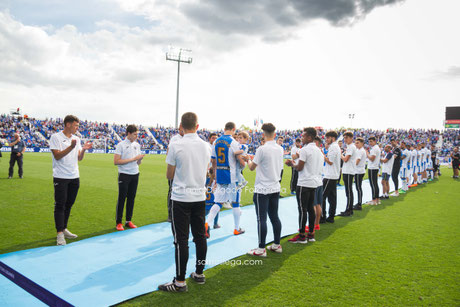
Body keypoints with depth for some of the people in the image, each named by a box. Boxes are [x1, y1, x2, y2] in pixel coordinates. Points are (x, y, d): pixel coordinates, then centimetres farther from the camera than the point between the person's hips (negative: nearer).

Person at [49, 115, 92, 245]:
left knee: (69, 204, 12)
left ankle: (64, 229, 24)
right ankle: (60, 234, 1)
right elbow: (57, 156, -15)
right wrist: (71, 147, -24)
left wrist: (83, 149, -6)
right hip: (61, 177, -6)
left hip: (74, 177, 6)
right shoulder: (56, 137, -6)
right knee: (60, 205, -3)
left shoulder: (76, 139, 12)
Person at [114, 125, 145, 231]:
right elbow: (116, 161, -15)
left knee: (131, 198, 9)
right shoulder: (121, 145, -6)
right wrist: (132, 159, -15)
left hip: (135, 174, 5)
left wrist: (140, 158, -10)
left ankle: (128, 221, 18)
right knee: (122, 198, -1)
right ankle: (118, 222, 9)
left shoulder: (137, 145, 11)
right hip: (124, 175, -5)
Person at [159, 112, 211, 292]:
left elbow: (169, 175, -5)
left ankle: (180, 282, 7)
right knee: (200, 236, 13)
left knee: (181, 240, 0)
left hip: (181, 198, -5)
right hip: (200, 197, 5)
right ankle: (199, 274, 26)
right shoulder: (206, 146, 3)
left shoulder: (176, 146, -12)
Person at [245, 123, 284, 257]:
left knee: (261, 219, -1)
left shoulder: (262, 149, -16)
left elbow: (252, 167, -8)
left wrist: (247, 159, 14)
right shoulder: (280, 149, 5)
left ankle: (261, 249, 4)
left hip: (263, 189, -7)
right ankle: (277, 245, 22)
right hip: (275, 188, 7)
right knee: (274, 217, 14)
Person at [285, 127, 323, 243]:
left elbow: (299, 168, -14)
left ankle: (302, 236, 2)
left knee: (302, 209, -3)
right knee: (310, 208, 13)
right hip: (314, 182, 9)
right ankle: (311, 234, 19)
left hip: (304, 183, -9)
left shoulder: (305, 149, -13)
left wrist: (292, 164, 4)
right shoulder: (318, 150, 14)